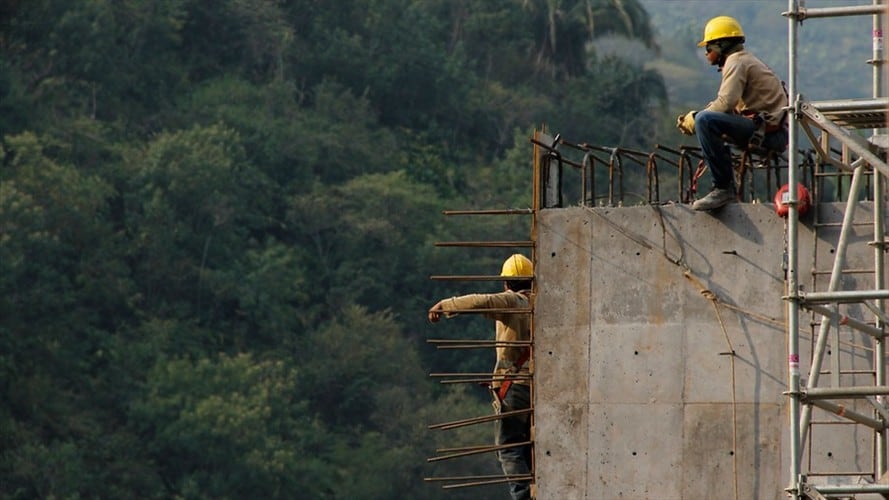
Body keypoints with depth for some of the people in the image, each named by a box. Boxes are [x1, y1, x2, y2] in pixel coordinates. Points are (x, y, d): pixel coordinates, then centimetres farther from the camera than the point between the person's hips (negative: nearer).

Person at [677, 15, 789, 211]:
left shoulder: (737, 62, -6)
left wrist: (694, 119, -7)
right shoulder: (747, 60, 26)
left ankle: (723, 188, -24)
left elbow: (725, 103, -19)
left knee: (705, 121, -25)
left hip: (769, 131, -11)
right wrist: (694, 118, 8)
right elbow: (728, 104, 20)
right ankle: (727, 190, 22)